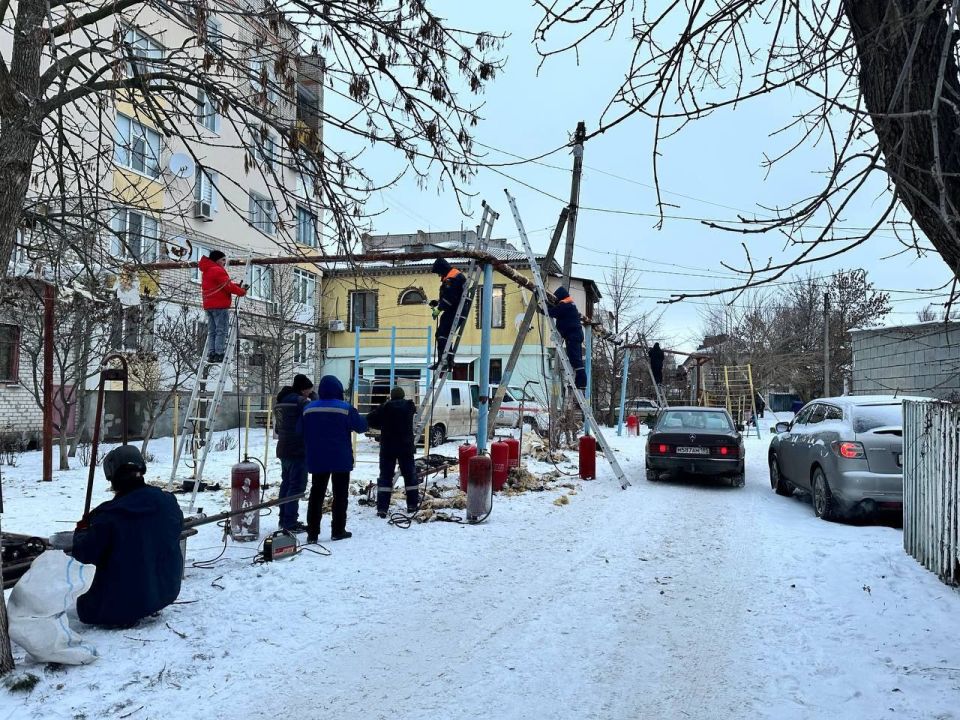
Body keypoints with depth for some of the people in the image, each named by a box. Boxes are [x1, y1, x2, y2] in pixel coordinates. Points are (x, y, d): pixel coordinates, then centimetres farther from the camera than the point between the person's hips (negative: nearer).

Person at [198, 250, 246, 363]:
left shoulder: (206, 271, 22)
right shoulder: (218, 270, -10)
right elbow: (228, 286, -16)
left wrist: (236, 286, 5)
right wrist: (241, 291, -2)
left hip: (208, 306, 9)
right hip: (220, 305, -9)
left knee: (212, 331, 11)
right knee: (222, 330, -8)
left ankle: (211, 354, 9)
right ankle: (219, 353, -12)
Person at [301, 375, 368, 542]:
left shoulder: (308, 409, 1)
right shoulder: (346, 408, -12)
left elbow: (301, 434, 8)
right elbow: (362, 426, -4)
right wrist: (358, 417, 16)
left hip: (317, 460, 3)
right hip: (341, 460, -3)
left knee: (316, 494, 10)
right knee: (340, 494, 8)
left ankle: (312, 532, 8)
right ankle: (338, 530, 10)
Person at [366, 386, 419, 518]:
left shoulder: (385, 407, -6)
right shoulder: (409, 406, 2)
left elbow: (369, 420, -6)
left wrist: (382, 425, 8)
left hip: (387, 447, -1)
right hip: (406, 447, 1)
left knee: (385, 476, 1)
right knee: (410, 475, 13)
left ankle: (382, 508, -6)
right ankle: (412, 505, 16)